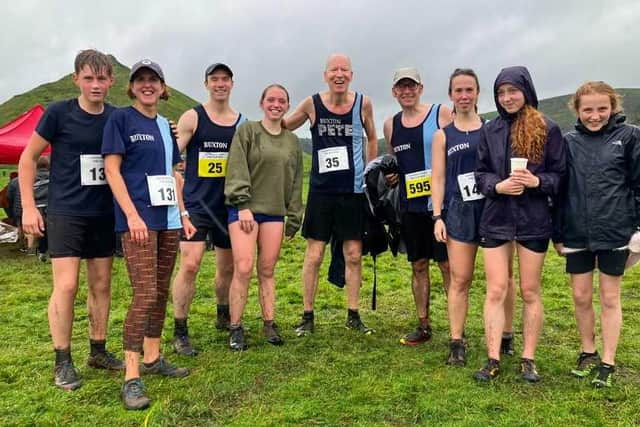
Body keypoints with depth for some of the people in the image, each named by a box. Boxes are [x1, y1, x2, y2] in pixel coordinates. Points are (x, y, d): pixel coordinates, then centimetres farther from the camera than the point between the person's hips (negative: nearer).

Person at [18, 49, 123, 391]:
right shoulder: (58, 113, -7)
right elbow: (28, 158, 0)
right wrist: (28, 207, -5)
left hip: (104, 215, 4)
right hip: (65, 214, -4)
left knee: (101, 285, 10)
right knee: (66, 286, -6)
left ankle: (98, 351, 25)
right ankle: (62, 362, 8)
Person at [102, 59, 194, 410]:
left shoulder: (164, 124, 16)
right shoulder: (120, 118, -2)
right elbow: (112, 170, -9)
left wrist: (183, 214, 15)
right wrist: (133, 214, -18)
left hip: (168, 219, 7)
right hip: (138, 218, -7)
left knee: (161, 292, 11)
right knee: (145, 294, -13)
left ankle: (152, 358, 24)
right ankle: (131, 377, -5)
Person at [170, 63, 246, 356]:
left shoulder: (243, 122, 8)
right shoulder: (192, 118, -2)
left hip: (229, 205, 4)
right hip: (196, 203, -4)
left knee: (228, 266, 14)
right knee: (190, 265, -13)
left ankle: (223, 316, 38)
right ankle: (180, 332, 0)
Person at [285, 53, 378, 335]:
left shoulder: (363, 104, 0)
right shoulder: (312, 104, -3)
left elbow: (372, 139, 15)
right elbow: (282, 128, 12)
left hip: (354, 192, 1)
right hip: (321, 192, -1)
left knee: (354, 256, 7)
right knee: (313, 256, 2)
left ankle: (353, 315, 20)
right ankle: (307, 316, 16)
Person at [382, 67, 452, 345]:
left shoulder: (442, 114, -2)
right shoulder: (390, 125, 12)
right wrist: (390, 177, 3)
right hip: (410, 207, 5)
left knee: (447, 265, -1)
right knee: (418, 265, 11)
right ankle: (423, 326, 23)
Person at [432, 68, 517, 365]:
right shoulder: (442, 135, 8)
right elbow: (438, 178, 6)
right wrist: (438, 217, -1)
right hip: (460, 211, 0)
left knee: (503, 276, 8)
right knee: (459, 279, 0)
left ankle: (506, 337, 23)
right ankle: (456, 343, 8)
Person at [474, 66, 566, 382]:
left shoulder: (547, 129, -2)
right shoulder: (490, 130, 6)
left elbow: (559, 174, 1)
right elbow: (480, 173, 8)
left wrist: (537, 181, -19)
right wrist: (497, 185, -12)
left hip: (534, 219, -1)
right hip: (496, 218, 2)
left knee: (530, 291, 8)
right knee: (496, 291, 1)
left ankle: (528, 359, 21)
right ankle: (493, 360, 10)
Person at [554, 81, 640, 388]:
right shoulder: (568, 142, 4)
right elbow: (560, 189, 7)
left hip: (615, 232, -2)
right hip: (577, 233, 2)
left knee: (609, 298, 8)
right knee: (581, 297, 10)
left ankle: (608, 363, 20)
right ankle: (588, 353, 30)